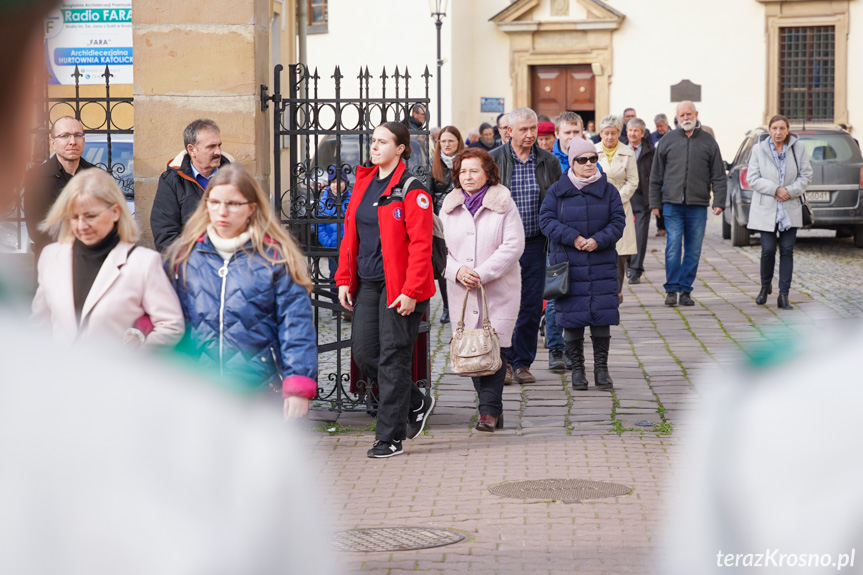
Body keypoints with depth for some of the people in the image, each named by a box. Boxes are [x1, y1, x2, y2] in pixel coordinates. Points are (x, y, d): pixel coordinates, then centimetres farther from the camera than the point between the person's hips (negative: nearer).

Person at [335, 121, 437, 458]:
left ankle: (390, 437, 6)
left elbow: (420, 244, -14)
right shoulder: (363, 183, 11)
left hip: (399, 287, -7)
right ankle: (416, 404, 28)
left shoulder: (411, 190, -11)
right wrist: (344, 279, 9)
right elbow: (350, 233, 15)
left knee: (393, 358, -3)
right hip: (367, 285, 7)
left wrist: (411, 291, -19)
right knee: (364, 354, 7)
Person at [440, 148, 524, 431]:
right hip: (462, 291, 4)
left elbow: (513, 246, -8)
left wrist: (482, 273, -15)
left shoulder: (504, 205, 0)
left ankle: (489, 410, -6)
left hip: (499, 290, -4)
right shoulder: (449, 207, 11)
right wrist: (457, 270, -11)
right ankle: (493, 409, 12)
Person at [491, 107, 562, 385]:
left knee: (532, 305, 4)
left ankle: (522, 362, 14)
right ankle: (504, 361, 10)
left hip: (534, 243, 2)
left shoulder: (549, 162, 5)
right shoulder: (493, 160, -1)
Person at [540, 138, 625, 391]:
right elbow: (547, 221, -5)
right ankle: (577, 368, 10)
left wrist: (598, 240, -15)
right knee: (572, 316, 0)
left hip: (602, 264, 1)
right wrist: (573, 238, -17)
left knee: (602, 314, -2)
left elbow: (618, 222, 2)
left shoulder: (607, 190, 6)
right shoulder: (557, 191, 3)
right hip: (567, 264, -1)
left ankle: (601, 368, 5)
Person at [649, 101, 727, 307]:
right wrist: (655, 203, 5)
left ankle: (685, 290, 9)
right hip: (672, 204, -1)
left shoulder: (708, 142, 9)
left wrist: (719, 202, -2)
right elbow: (656, 176, 11)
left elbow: (718, 176, 8)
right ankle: (672, 290, 0)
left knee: (693, 250, 3)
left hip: (698, 205, 1)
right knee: (673, 247, -6)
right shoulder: (667, 141, 8)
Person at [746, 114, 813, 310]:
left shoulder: (799, 149, 1)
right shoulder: (759, 149, -1)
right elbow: (752, 178, -4)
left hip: (790, 209, 1)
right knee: (768, 250, -5)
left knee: (787, 251, 0)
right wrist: (775, 189, -16)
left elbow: (806, 175, 3)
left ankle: (784, 296, 4)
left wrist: (790, 191, -13)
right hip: (766, 210, -1)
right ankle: (765, 286, 22)